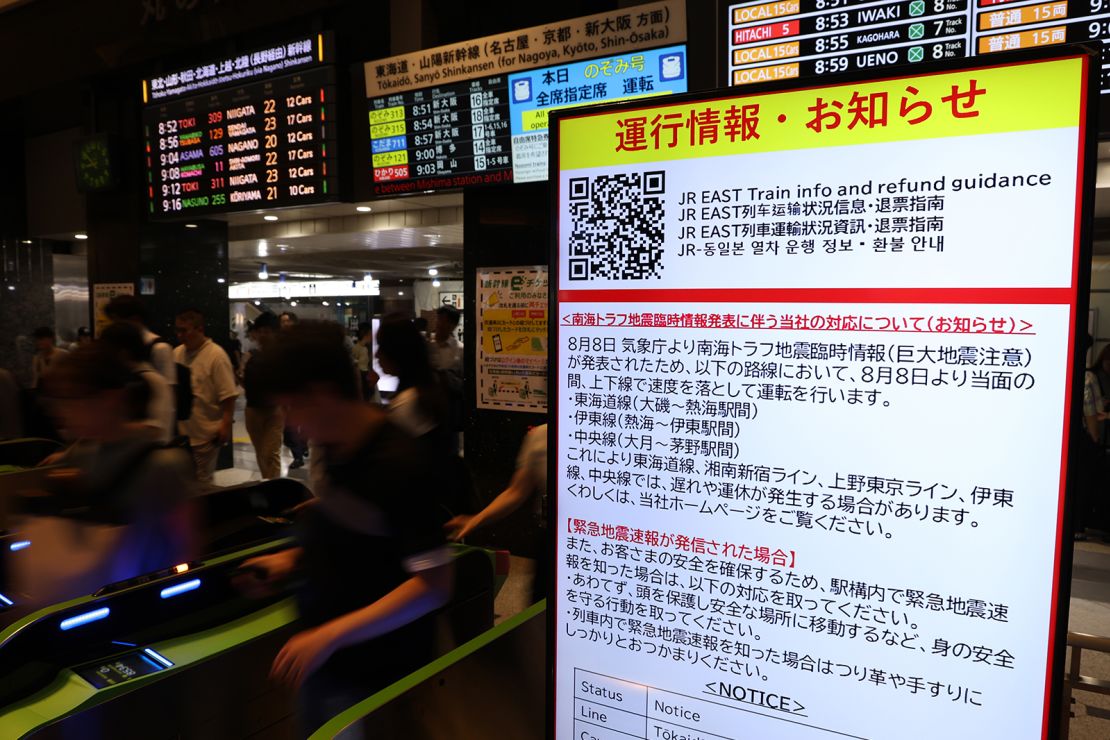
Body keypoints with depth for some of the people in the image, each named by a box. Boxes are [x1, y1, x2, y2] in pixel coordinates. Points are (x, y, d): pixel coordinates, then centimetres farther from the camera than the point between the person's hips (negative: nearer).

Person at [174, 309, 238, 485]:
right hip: (180, 431, 6)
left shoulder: (216, 355, -13)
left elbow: (228, 395, -15)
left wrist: (225, 425, -19)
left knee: (201, 483, 5)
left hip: (205, 433, -6)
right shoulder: (176, 353, 6)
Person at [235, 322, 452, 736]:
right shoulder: (334, 450, 0)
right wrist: (292, 559, 2)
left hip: (372, 678, -7)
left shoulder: (398, 466, -26)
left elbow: (435, 584, -27)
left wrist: (331, 634, -27)